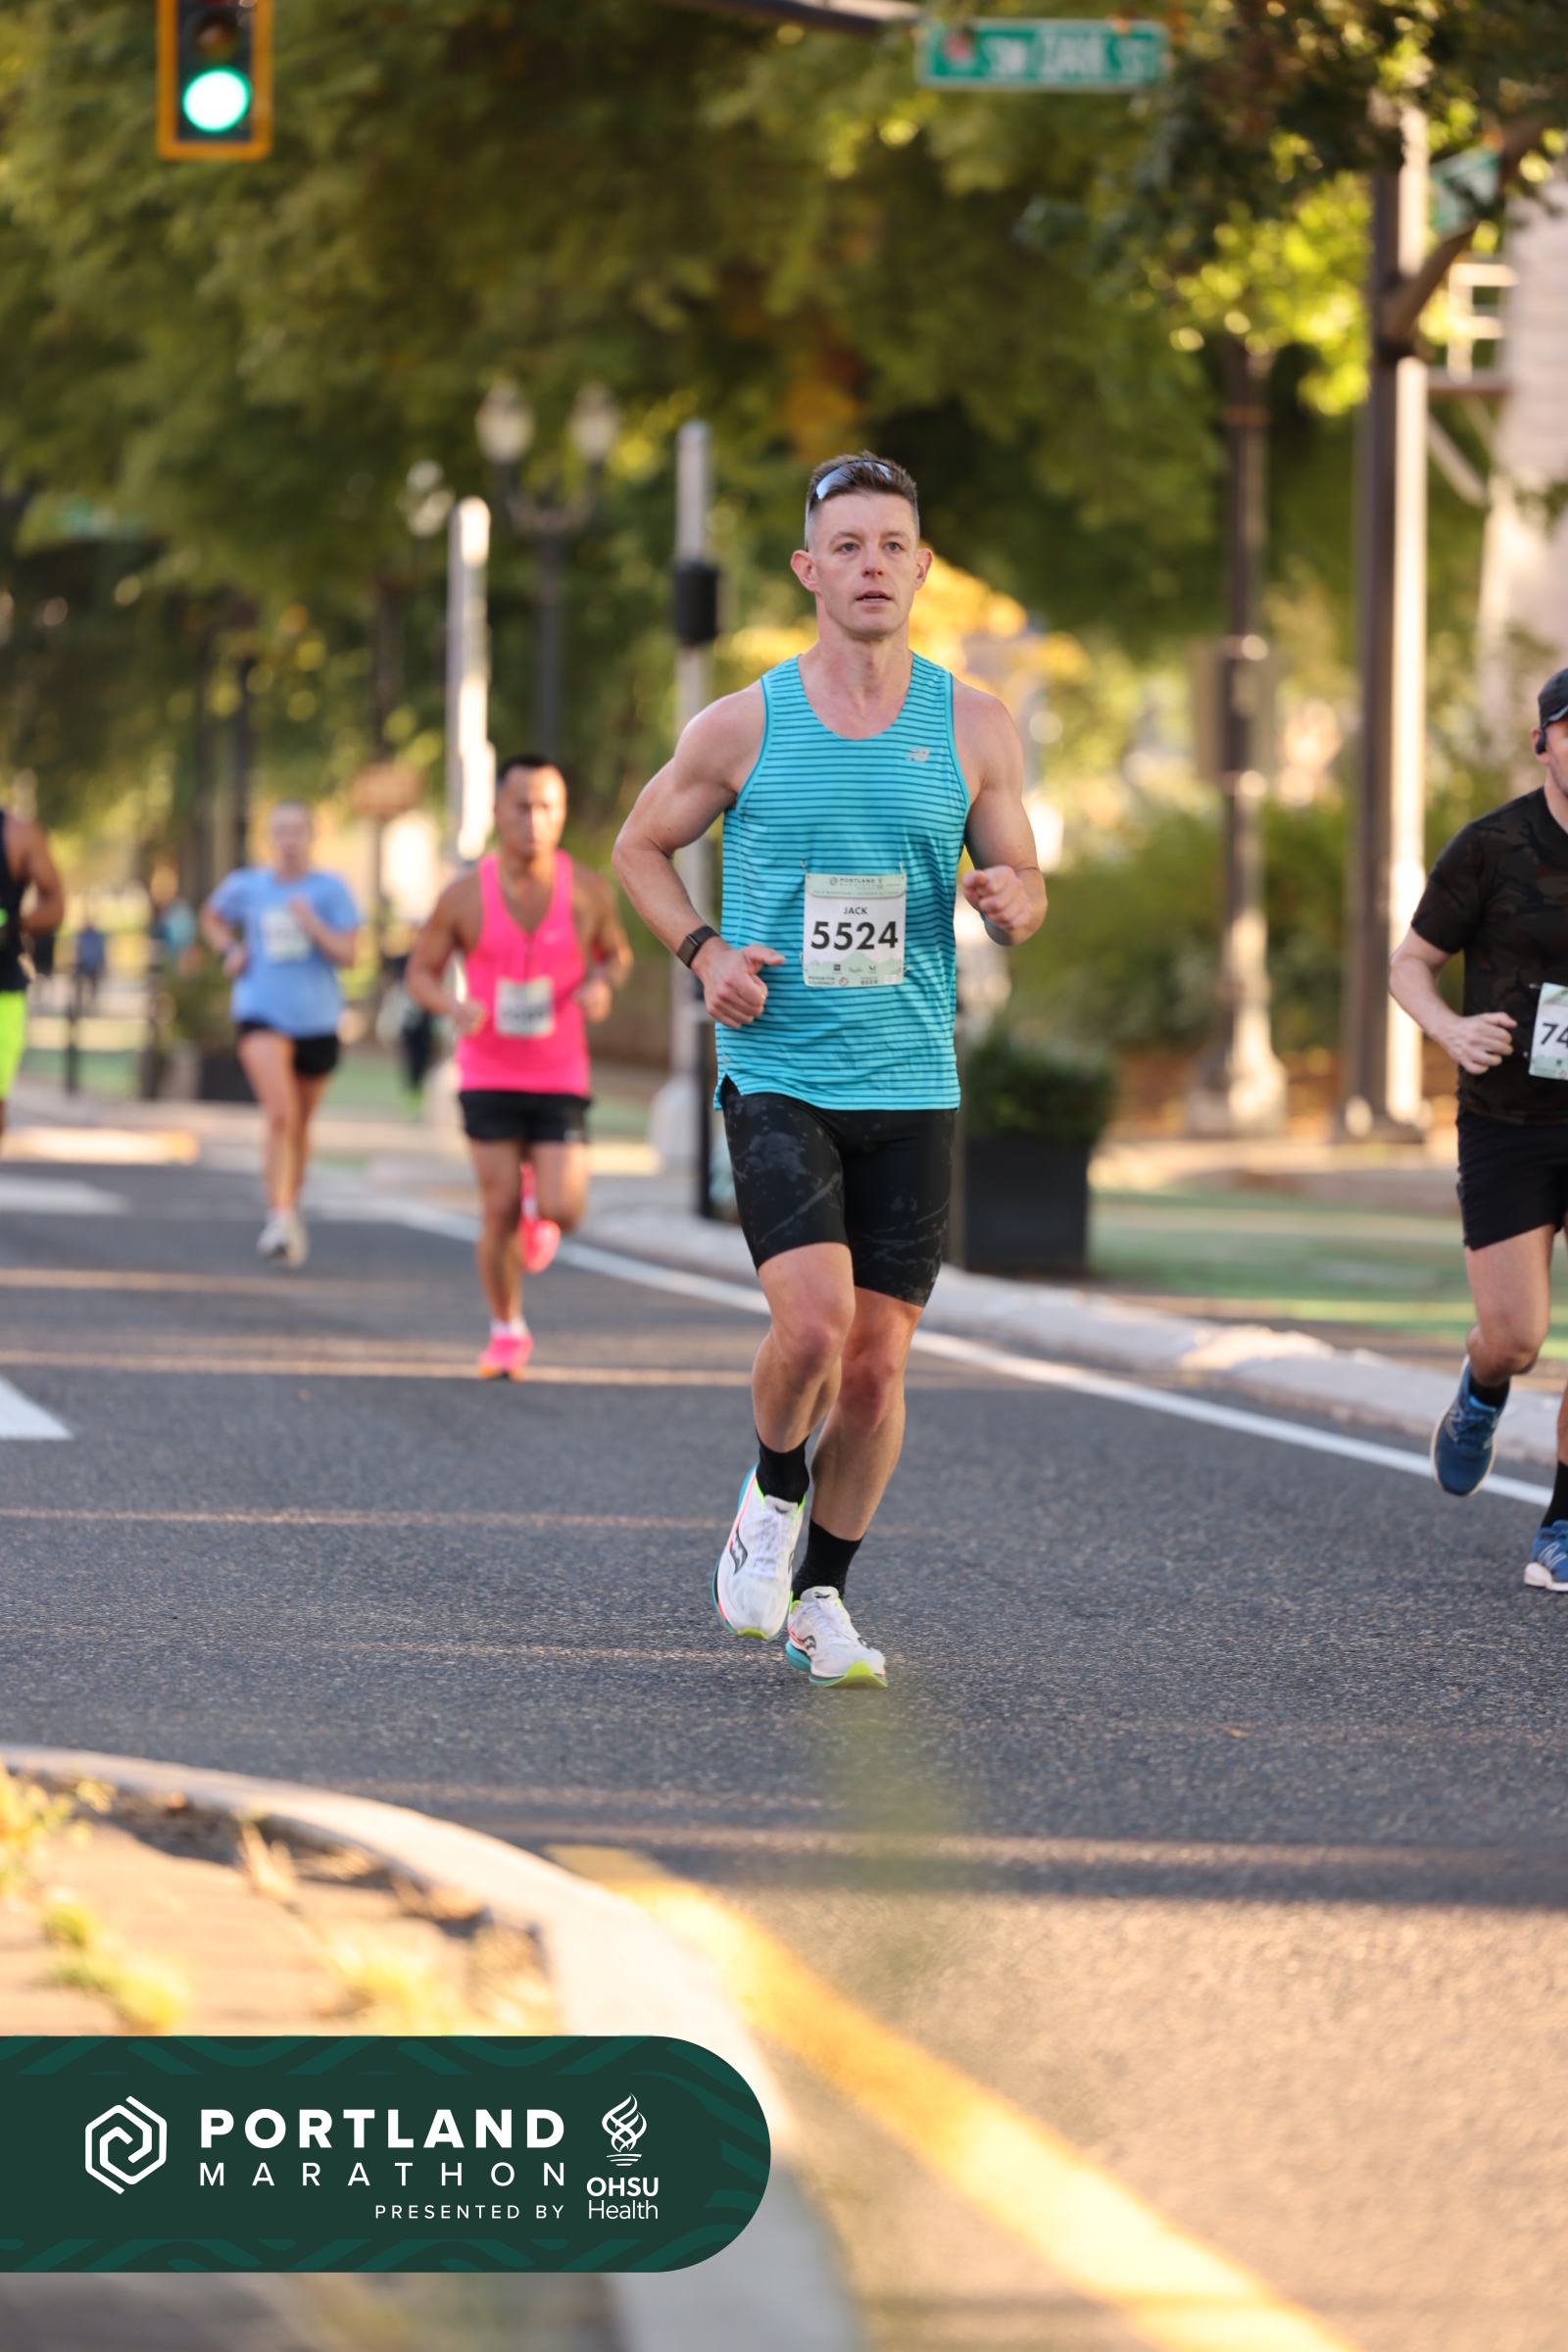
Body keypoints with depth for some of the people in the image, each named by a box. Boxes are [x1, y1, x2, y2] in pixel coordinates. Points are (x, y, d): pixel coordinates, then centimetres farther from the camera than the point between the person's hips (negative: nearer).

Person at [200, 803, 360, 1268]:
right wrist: (230, 951, 6)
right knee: (280, 1113, -20)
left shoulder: (331, 890, -1)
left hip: (316, 1020, 1)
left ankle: (290, 1211, 35)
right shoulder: (246, 886, 4)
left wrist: (312, 925, -20)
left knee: (299, 1123, 15)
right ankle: (280, 1217, -25)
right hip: (261, 1014, -1)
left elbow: (347, 955, -6)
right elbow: (212, 917, 24)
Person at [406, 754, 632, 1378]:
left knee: (563, 1211, -10)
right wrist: (453, 1006, -20)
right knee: (499, 1212, -3)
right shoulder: (465, 896, -9)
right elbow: (419, 971, 2)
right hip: (489, 1075, -1)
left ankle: (542, 1205, 28)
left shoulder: (587, 890, -6)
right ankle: (506, 1333, 17)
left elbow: (617, 952, 12)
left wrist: (603, 984, -12)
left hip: (561, 1076, 1)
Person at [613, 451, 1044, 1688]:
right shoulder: (743, 726, -1)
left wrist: (1011, 901, -15)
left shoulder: (973, 727, 3)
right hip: (777, 1073, -2)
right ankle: (774, 1491, 10)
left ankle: (822, 1596, 20)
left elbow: (1025, 890, 10)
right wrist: (705, 952, -5)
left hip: (913, 1086, 2)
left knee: (878, 1359, 3)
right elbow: (642, 846, 13)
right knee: (813, 1321, -20)